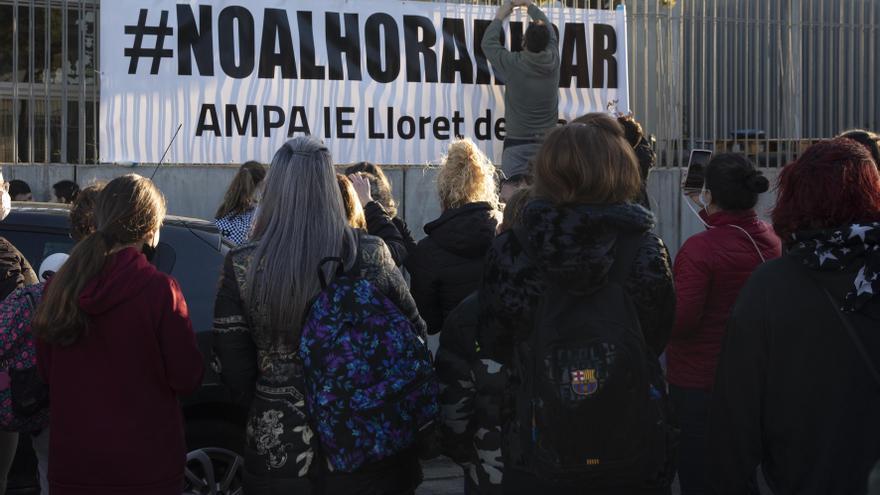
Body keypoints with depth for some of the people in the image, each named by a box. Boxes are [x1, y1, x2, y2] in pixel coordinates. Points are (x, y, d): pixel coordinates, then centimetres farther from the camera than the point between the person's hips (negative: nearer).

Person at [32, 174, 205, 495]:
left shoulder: (60, 285, -5)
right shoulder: (159, 290, -18)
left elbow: (44, 370, 6)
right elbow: (187, 379, -11)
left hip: (70, 460, 4)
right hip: (145, 466, -3)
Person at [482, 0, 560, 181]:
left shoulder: (513, 64, -11)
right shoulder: (553, 61, 0)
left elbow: (488, 43, 7)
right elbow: (550, 30, 20)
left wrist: (500, 16, 21)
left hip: (518, 146, -4)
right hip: (548, 144, 4)